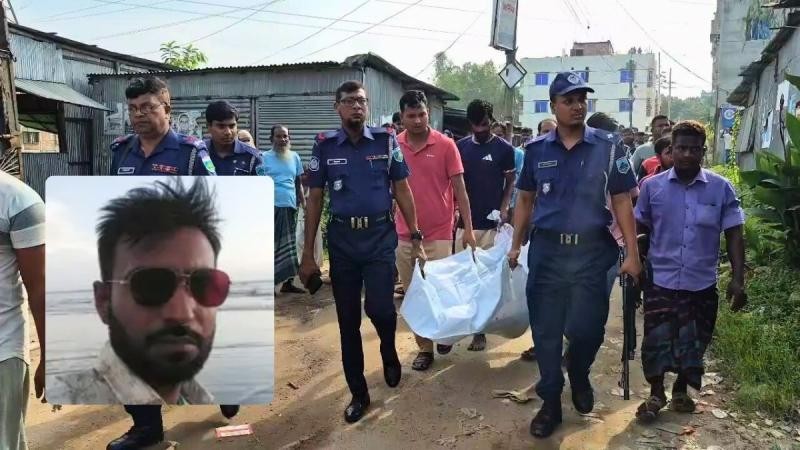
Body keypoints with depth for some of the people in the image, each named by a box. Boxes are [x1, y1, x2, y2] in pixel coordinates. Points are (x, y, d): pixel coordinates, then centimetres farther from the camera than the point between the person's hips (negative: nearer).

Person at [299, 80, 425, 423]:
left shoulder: (386, 140, 1)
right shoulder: (324, 146, 2)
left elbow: (402, 190, 5)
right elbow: (314, 200, 5)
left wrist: (416, 237, 1)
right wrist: (308, 253, 2)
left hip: (380, 236, -1)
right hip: (341, 239, 2)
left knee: (379, 306, -15)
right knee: (348, 321, 7)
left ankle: (389, 351, 22)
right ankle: (358, 393, 24)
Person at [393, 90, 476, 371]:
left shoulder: (446, 145, -6)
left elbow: (459, 188, -4)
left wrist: (468, 228, -6)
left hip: (438, 234, -3)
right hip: (403, 235, 3)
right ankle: (424, 347, 23)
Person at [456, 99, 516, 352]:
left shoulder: (504, 149, -1)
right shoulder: (461, 147, 6)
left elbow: (510, 182, 4)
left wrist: (504, 208, -11)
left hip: (491, 222, -2)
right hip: (464, 220, 3)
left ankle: (480, 329, 12)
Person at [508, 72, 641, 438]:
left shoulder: (608, 146, -1)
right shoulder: (536, 149, 4)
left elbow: (621, 201, 0)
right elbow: (525, 200, 12)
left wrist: (632, 253, -4)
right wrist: (516, 244, 9)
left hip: (592, 250, -1)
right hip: (546, 249, 1)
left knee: (586, 327, 3)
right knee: (546, 329, 6)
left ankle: (579, 377, 38)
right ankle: (550, 402, 23)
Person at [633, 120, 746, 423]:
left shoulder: (721, 188, -3)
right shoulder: (652, 186, -3)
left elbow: (734, 235, -1)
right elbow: (640, 230, 5)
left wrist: (738, 279, -8)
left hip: (702, 283, 1)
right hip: (660, 280, -1)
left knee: (694, 343, 14)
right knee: (656, 341, 5)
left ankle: (681, 390, 38)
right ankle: (656, 394, 27)